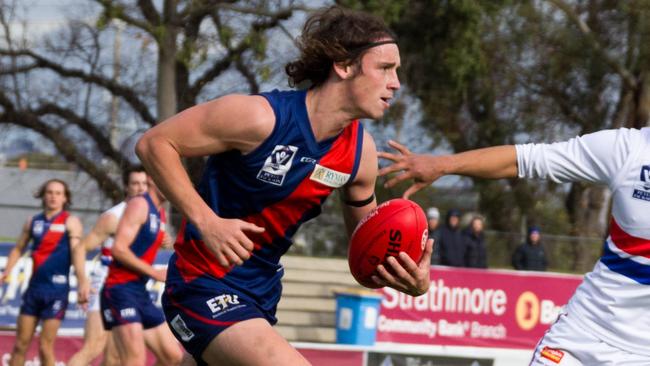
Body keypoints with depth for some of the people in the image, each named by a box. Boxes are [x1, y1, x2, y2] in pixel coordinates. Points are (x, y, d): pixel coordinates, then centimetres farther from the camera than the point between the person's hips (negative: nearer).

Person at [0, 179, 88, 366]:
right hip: (34, 287, 5)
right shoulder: (32, 222, 11)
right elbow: (18, 249, 21)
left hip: (57, 289, -5)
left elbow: (77, 250, -16)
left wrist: (82, 282, -30)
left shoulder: (71, 222, -3)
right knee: (21, 344, 5)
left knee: (45, 346, -5)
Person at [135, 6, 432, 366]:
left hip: (263, 291, 8)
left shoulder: (361, 152, -2)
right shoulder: (262, 117, -22)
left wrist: (410, 279, -10)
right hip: (205, 288, -8)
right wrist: (206, 221, -25)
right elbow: (154, 143, -17)